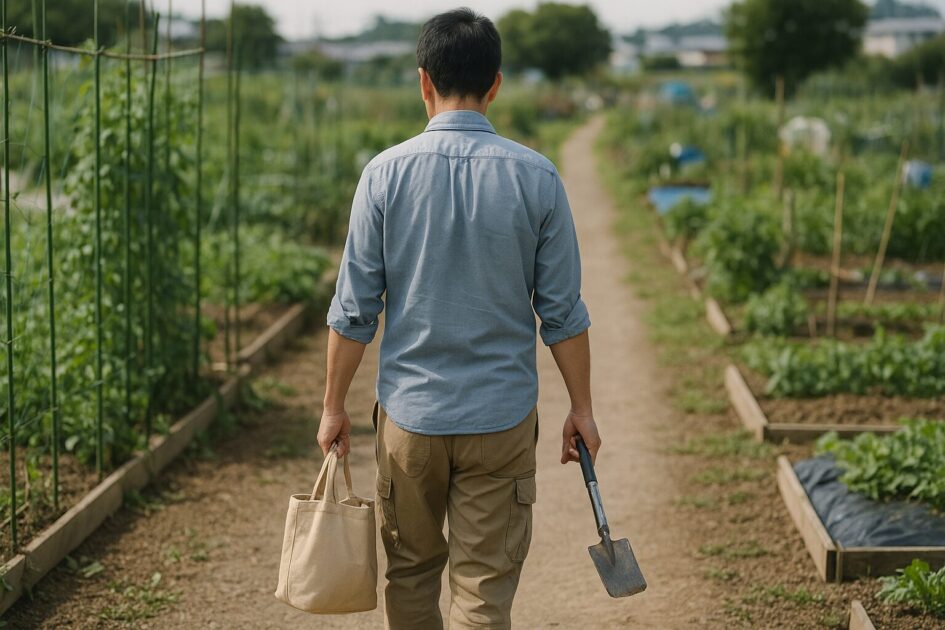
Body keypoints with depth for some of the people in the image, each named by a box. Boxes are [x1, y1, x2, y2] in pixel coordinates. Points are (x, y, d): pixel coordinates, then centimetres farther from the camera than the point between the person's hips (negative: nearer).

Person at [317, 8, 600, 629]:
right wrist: (581, 407, 8)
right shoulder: (535, 176, -5)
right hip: (502, 418, 0)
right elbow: (562, 311, -2)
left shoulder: (386, 173, -6)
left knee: (411, 571, 18)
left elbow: (355, 310, -3)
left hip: (409, 413, 1)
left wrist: (334, 406, 8)